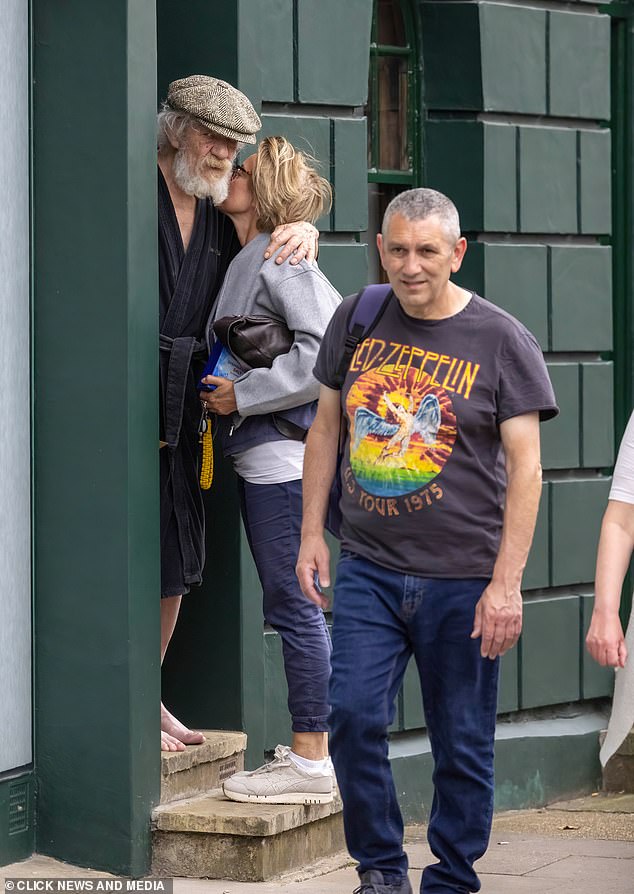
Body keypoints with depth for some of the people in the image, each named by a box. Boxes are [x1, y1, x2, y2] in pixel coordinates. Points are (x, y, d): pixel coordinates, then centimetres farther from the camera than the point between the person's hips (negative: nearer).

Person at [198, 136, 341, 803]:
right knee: (291, 605, 11)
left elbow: (327, 349, -19)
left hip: (282, 453, -10)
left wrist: (241, 396, -14)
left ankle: (311, 761, -4)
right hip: (260, 456, 10)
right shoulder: (248, 261, 16)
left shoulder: (281, 259, -11)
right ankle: (310, 750, 16)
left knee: (291, 603, -7)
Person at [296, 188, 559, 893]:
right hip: (368, 569, 3)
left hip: (463, 579, -2)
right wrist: (312, 532, 11)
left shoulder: (501, 341, -4)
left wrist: (506, 583, -12)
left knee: (462, 744, 3)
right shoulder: (355, 321, 7)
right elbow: (325, 429, 17)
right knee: (353, 715, -10)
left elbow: (525, 467, -6)